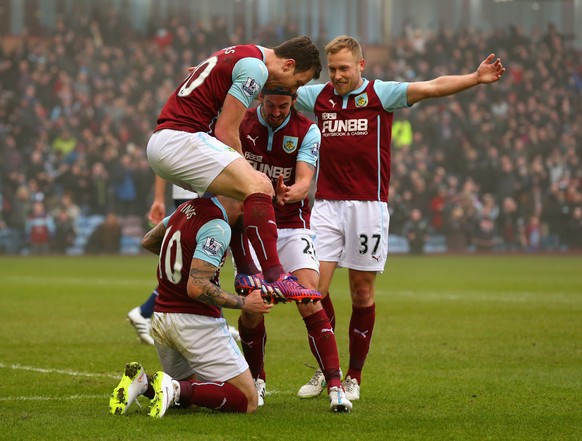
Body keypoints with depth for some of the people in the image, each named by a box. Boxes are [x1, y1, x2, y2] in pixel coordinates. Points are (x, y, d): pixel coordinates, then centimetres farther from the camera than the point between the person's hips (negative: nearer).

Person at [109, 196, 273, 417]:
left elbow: (148, 241, 25)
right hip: (196, 321, -8)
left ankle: (142, 383, -4)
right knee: (248, 401, -3)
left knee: (186, 398, 26)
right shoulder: (218, 227, -18)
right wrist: (245, 303, -14)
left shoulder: (188, 207, 7)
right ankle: (175, 389, -22)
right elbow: (197, 288, -24)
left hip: (161, 317, 8)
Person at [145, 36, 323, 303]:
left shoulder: (240, 54, 21)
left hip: (159, 143, 11)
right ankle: (274, 278, -29)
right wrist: (245, 171, 1)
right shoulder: (255, 67, -9)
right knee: (258, 187, -22)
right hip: (180, 138, -11)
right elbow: (225, 131, -11)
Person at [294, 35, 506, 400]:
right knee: (313, 288, -7)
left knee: (362, 294, 3)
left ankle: (354, 377, 16)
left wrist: (476, 78, -22)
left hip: (368, 205, -2)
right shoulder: (318, 97, 8)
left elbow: (433, 87, -10)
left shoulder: (381, 94, -1)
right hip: (326, 205, 2)